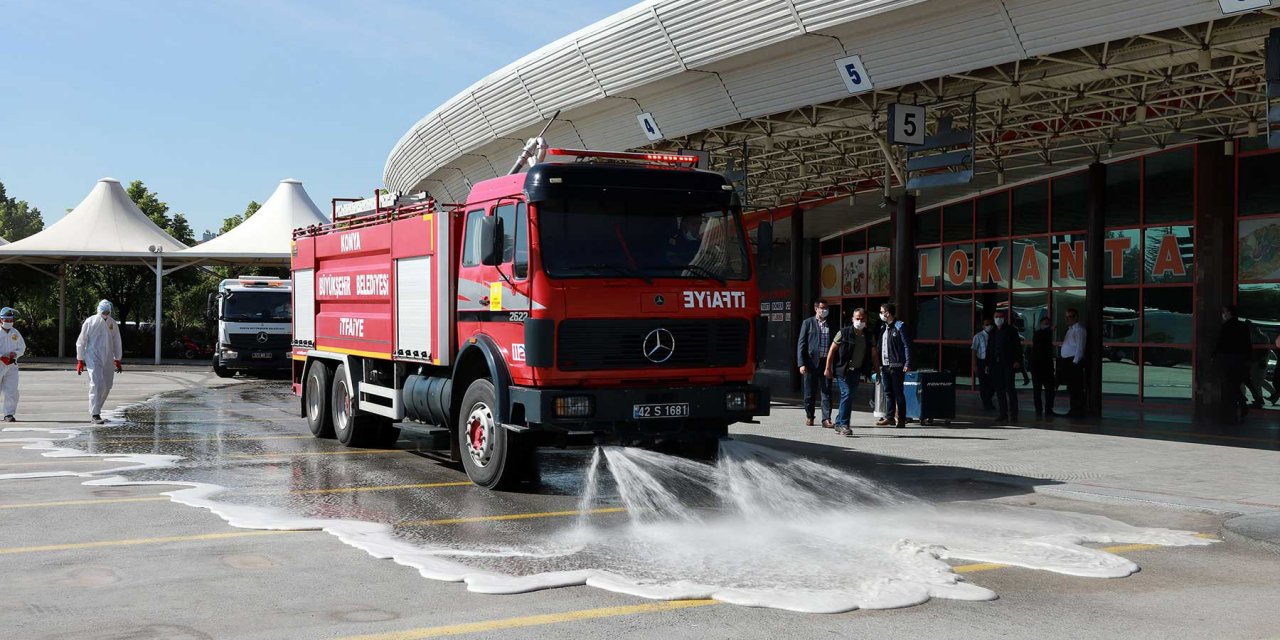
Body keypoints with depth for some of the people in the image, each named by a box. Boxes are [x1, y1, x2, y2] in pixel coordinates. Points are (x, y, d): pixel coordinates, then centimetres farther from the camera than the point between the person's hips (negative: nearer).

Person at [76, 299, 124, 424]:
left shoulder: (113, 323, 7)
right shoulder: (90, 322, -5)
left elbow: (116, 343, 16)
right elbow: (81, 342, -1)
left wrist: (117, 361, 16)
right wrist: (80, 361, -3)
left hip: (108, 360, 5)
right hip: (93, 358, -5)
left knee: (107, 386, 8)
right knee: (97, 385, -15)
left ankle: (95, 409, 26)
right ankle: (95, 414, -13)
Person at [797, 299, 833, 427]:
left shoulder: (830, 325, 11)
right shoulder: (808, 323, 2)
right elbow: (801, 344, -1)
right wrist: (801, 364, -9)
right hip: (812, 362, -2)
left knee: (826, 392, -2)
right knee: (810, 392, 6)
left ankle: (826, 419, -1)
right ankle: (809, 416, 21)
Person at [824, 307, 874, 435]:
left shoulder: (868, 337, 6)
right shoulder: (844, 332, -7)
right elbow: (832, 350, -3)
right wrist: (828, 368, -6)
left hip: (857, 371, 5)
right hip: (842, 370, -5)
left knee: (849, 396, 9)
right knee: (847, 394, -14)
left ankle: (839, 424, 20)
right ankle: (843, 424, -8)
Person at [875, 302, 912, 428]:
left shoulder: (900, 326, -6)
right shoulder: (882, 327, 14)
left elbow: (907, 345, -10)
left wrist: (907, 363, -17)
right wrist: (878, 363, 11)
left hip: (896, 365, -7)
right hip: (885, 365, 7)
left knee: (898, 393, -2)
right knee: (888, 392, 10)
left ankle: (901, 419, 3)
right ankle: (889, 417, 15)